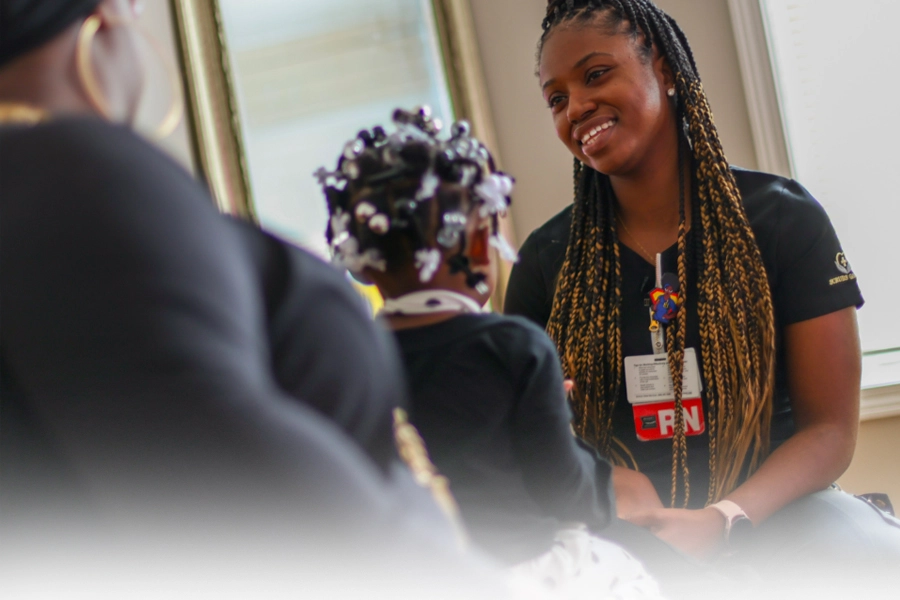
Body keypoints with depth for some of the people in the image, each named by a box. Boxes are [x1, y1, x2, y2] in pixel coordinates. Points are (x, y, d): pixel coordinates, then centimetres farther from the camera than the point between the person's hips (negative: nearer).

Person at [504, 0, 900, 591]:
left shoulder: (782, 217, 1)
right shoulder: (546, 260, 7)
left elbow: (830, 429, -1)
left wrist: (722, 520, -19)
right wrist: (613, 487, -15)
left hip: (771, 512, 0)